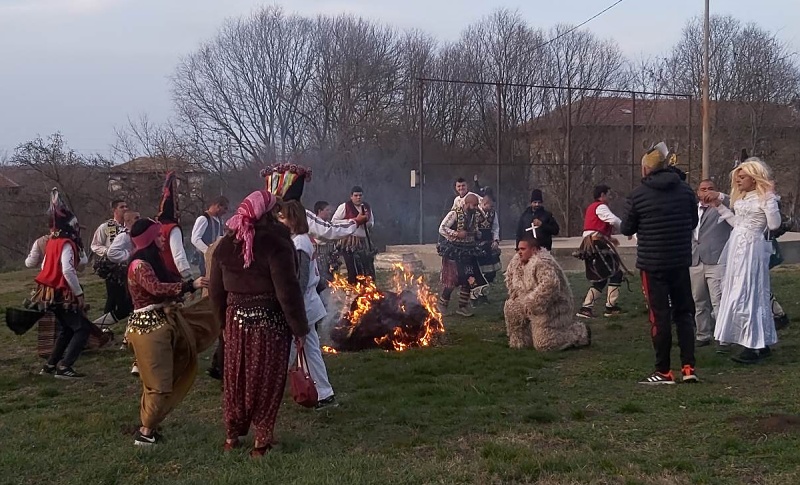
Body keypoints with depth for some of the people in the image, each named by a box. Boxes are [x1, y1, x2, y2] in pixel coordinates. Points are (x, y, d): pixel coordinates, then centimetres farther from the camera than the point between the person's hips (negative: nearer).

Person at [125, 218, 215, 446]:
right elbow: (157, 288, -32)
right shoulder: (139, 265, -17)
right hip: (149, 326, -10)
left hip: (163, 321, 10)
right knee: (158, 382, -4)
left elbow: (168, 283, 13)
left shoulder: (152, 261, 16)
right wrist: (191, 285, -35)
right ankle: (146, 432, 6)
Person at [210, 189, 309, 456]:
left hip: (236, 320, 5)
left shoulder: (225, 245, 2)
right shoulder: (275, 244, -17)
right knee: (266, 380, 7)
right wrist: (300, 329, -10)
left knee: (236, 377, 16)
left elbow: (216, 291, 8)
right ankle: (261, 440, 13)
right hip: (269, 322, -5)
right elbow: (288, 291, -18)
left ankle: (232, 435, 27)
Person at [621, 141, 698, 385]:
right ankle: (688, 367, 10)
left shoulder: (638, 195, -12)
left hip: (652, 263, -3)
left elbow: (627, 229, -3)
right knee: (684, 312, 13)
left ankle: (663, 371, 7)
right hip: (681, 261, 3)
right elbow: (694, 222, 11)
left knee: (660, 316, 3)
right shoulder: (685, 190, 0)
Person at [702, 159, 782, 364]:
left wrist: (771, 199, -24)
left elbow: (774, 225, -19)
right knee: (740, 294, 10)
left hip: (751, 250, -9)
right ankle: (761, 343, 18)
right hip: (737, 249, 9)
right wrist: (718, 205, 19)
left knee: (747, 294, -9)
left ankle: (755, 346, -3)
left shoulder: (765, 197, -11)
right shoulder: (741, 198, 15)